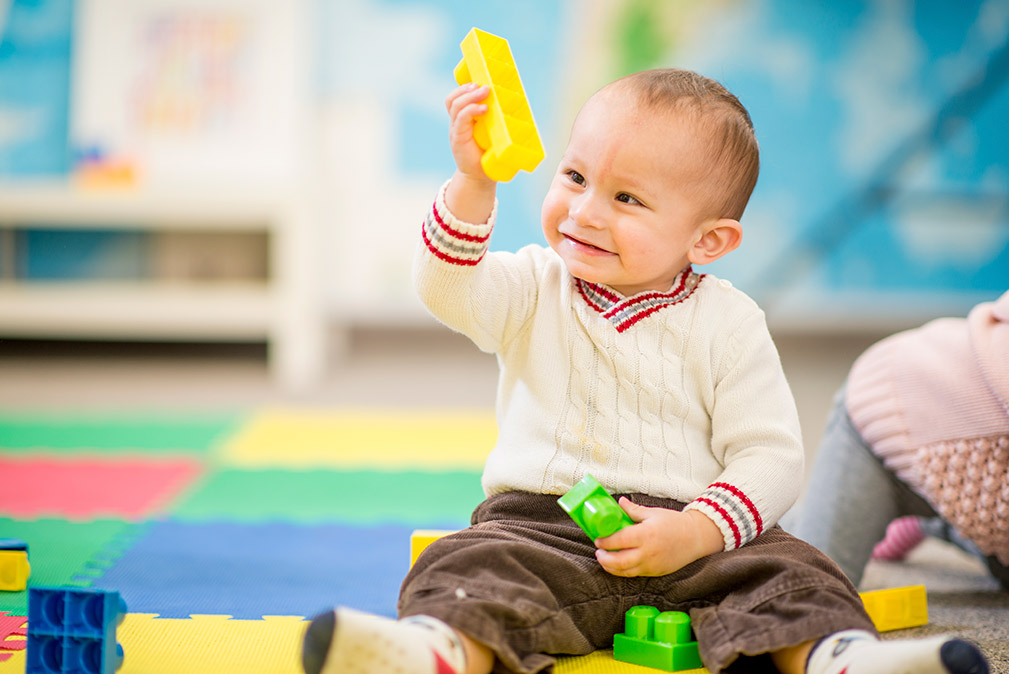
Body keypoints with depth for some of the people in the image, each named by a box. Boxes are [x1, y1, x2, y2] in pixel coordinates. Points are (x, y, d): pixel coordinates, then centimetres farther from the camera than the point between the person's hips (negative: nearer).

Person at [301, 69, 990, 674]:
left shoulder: (726, 324, 2)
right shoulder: (535, 291, 8)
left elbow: (770, 457, -2)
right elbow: (449, 289, -11)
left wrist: (695, 533, -19)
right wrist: (473, 184, -26)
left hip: (691, 541, 0)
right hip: (541, 523, 0)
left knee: (785, 571, -26)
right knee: (474, 569, -29)